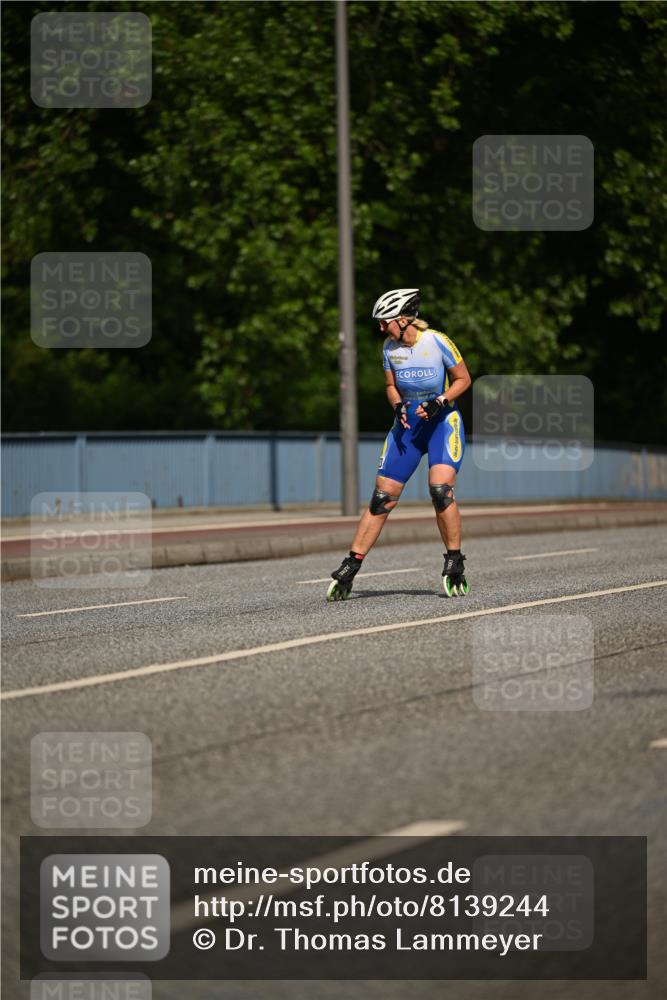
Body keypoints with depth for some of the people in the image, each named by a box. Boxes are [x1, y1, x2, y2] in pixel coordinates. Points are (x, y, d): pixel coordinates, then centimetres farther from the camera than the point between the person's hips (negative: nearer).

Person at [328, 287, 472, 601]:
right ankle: (351, 567, 2)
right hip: (408, 423, 4)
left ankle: (454, 564, -8)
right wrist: (398, 406, -8)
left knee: (440, 489, -23)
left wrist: (439, 402, -19)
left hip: (442, 421, -4)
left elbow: (463, 379, -5)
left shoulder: (437, 342, -14)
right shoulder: (390, 348, 1)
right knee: (383, 497, -2)